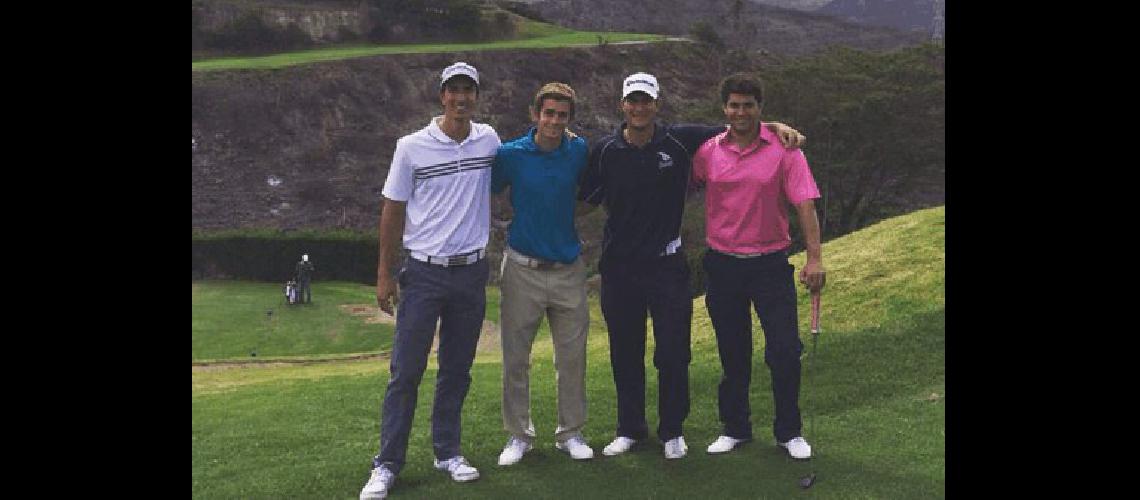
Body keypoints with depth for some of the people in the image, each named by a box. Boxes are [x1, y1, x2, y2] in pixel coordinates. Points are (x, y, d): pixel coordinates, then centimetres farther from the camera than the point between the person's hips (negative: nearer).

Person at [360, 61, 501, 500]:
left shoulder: (489, 140, 3)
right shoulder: (412, 147, -6)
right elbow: (393, 211, -1)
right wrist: (384, 274, -1)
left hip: (472, 271, 3)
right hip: (423, 272, -3)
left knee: (457, 370, 11)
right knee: (406, 371, 0)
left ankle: (448, 452, 24)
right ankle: (387, 465, 10)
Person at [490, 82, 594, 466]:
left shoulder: (579, 151, 1)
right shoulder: (510, 154, -6)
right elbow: (497, 195, 8)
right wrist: (525, 211, 1)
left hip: (569, 269, 2)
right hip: (523, 270, -2)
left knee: (572, 358, 9)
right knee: (515, 359, 5)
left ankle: (570, 433, 25)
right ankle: (519, 435, 21)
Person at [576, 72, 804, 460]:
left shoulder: (679, 141, -3)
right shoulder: (604, 151, -1)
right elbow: (585, 199, 5)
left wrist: (776, 125, -8)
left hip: (666, 264, -1)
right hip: (619, 266, 1)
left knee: (673, 354, 5)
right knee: (625, 354, 12)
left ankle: (672, 431, 24)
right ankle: (629, 429, 29)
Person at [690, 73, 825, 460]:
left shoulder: (783, 149, -5)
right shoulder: (708, 152, 1)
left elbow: (804, 204, -9)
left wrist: (815, 257, -17)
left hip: (770, 264, -2)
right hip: (722, 264, 2)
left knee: (785, 351, 0)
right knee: (732, 355, 12)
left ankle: (789, 432, 18)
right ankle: (735, 428, 28)